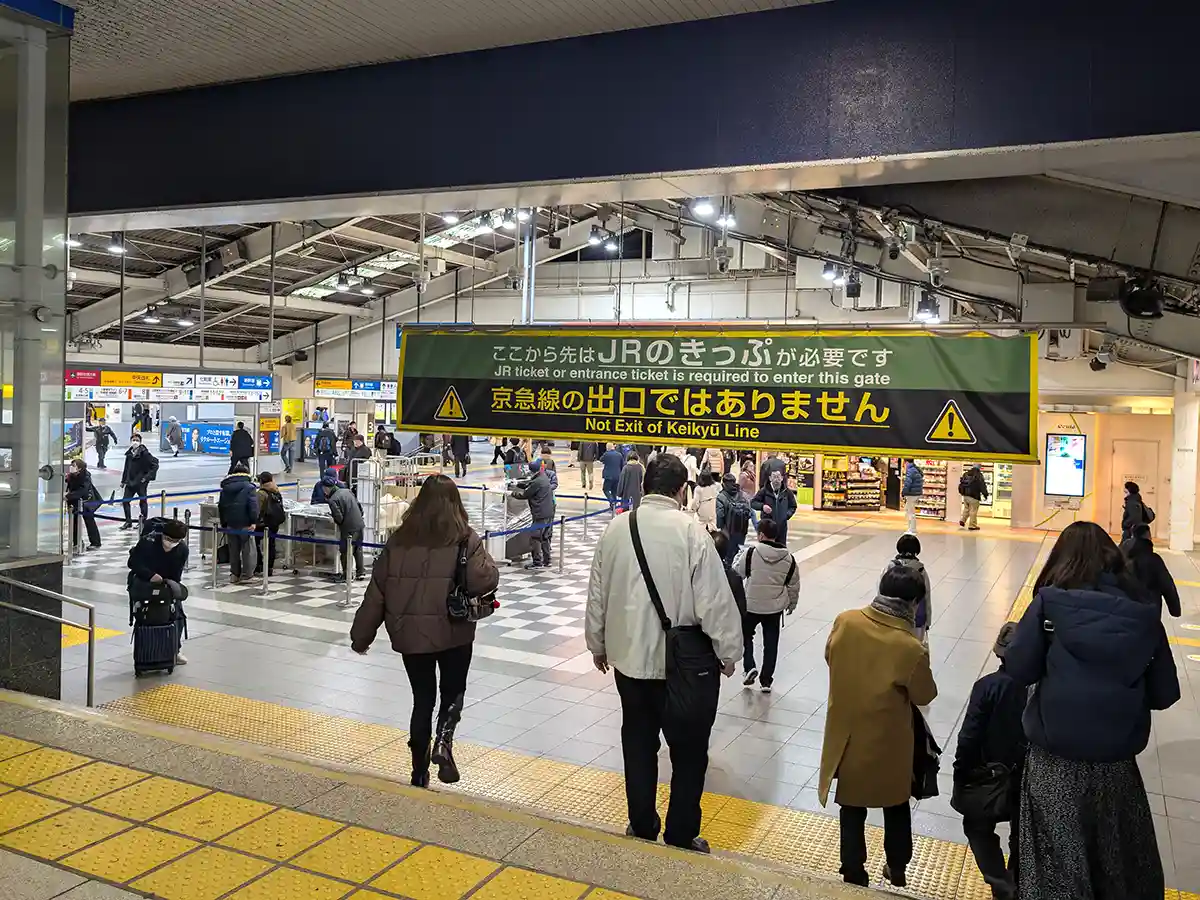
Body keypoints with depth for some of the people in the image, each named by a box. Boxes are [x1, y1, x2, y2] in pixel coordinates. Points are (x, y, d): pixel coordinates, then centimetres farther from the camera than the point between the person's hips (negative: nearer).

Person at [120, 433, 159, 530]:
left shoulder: (144, 453, -12)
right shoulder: (129, 453, 8)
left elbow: (155, 465, -15)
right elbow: (126, 468, 17)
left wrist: (147, 476, -18)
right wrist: (123, 481, 19)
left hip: (141, 482, -6)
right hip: (130, 482, 6)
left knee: (142, 501, 3)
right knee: (125, 501, 6)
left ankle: (143, 521, 15)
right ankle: (128, 522, 18)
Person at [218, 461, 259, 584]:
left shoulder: (225, 488, 13)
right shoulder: (249, 487, -6)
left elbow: (220, 506, 17)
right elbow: (253, 505, -17)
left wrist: (223, 523, 23)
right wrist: (254, 522, -18)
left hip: (230, 524, 6)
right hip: (245, 524, -5)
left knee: (233, 550, 14)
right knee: (249, 550, 1)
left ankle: (234, 575, 19)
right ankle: (246, 575, 0)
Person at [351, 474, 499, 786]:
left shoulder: (399, 540, 0)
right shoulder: (465, 539, -9)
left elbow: (377, 591, 3)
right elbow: (484, 579, -21)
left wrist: (361, 635, 12)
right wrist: (490, 568, 3)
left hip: (409, 634, 3)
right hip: (453, 631, -2)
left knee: (422, 697, 17)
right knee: (453, 691, 19)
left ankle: (420, 773, 23)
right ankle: (443, 741, -9)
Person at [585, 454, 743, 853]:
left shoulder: (616, 528, -2)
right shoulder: (690, 531, -17)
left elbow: (597, 593, 7)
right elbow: (715, 600, -15)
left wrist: (598, 644, 21)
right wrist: (727, 651, 0)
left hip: (629, 657, 5)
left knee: (638, 744, 19)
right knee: (689, 752, 11)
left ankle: (641, 827, 32)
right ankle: (681, 836, 21)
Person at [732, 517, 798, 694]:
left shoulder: (751, 551, -14)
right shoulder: (788, 557, -2)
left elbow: (736, 573, -3)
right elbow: (794, 585, 7)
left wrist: (741, 553, 13)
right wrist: (792, 603, 23)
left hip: (751, 605, -2)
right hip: (775, 607, 3)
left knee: (746, 635, 20)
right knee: (771, 643, 13)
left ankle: (749, 667, 4)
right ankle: (766, 680, 17)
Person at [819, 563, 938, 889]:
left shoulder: (845, 621, -16)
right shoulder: (911, 649, -27)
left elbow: (830, 658, 2)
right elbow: (925, 695, -11)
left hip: (846, 736, 2)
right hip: (888, 745, -2)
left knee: (852, 809, 19)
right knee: (896, 806, 25)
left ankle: (854, 876, 31)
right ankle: (897, 871, 43)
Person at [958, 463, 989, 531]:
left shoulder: (966, 474, 8)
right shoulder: (978, 475, -12)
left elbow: (961, 484, 17)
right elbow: (982, 486, -11)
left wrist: (961, 492, 30)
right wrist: (985, 494, -2)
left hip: (965, 495, 6)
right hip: (974, 496, -6)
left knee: (966, 509, 19)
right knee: (973, 511, 0)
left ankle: (962, 521, 7)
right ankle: (972, 526, 3)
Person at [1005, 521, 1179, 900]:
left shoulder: (1051, 602, -10)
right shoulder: (1143, 612, -2)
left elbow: (1019, 669, -9)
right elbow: (1165, 694, 3)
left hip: (1056, 758, -3)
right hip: (1117, 759, 3)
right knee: (1123, 864, 22)